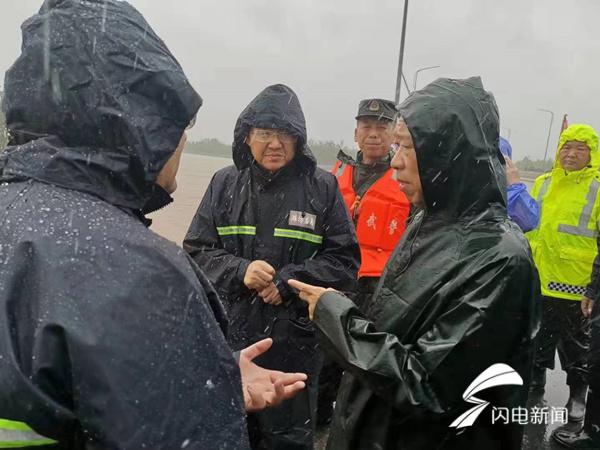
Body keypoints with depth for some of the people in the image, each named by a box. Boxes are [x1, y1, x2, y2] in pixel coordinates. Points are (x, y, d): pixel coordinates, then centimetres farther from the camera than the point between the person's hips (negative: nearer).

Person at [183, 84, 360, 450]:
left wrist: (289, 281, -16)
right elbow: (195, 252, 2)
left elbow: (345, 261, -4)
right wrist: (239, 271, -16)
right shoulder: (225, 184, 1)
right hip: (229, 338, 2)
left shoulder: (322, 187, -5)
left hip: (295, 342, -2)